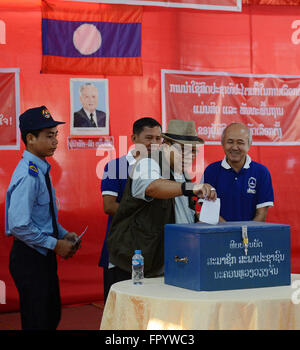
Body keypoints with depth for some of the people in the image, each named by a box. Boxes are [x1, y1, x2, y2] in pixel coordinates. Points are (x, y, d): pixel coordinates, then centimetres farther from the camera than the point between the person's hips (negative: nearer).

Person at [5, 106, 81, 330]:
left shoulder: (40, 170, 9)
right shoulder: (28, 175, -21)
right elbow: (18, 225, -27)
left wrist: (64, 234, 7)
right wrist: (55, 244, -19)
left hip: (44, 255, 10)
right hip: (29, 258, -10)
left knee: (52, 317, 19)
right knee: (37, 322, -1)